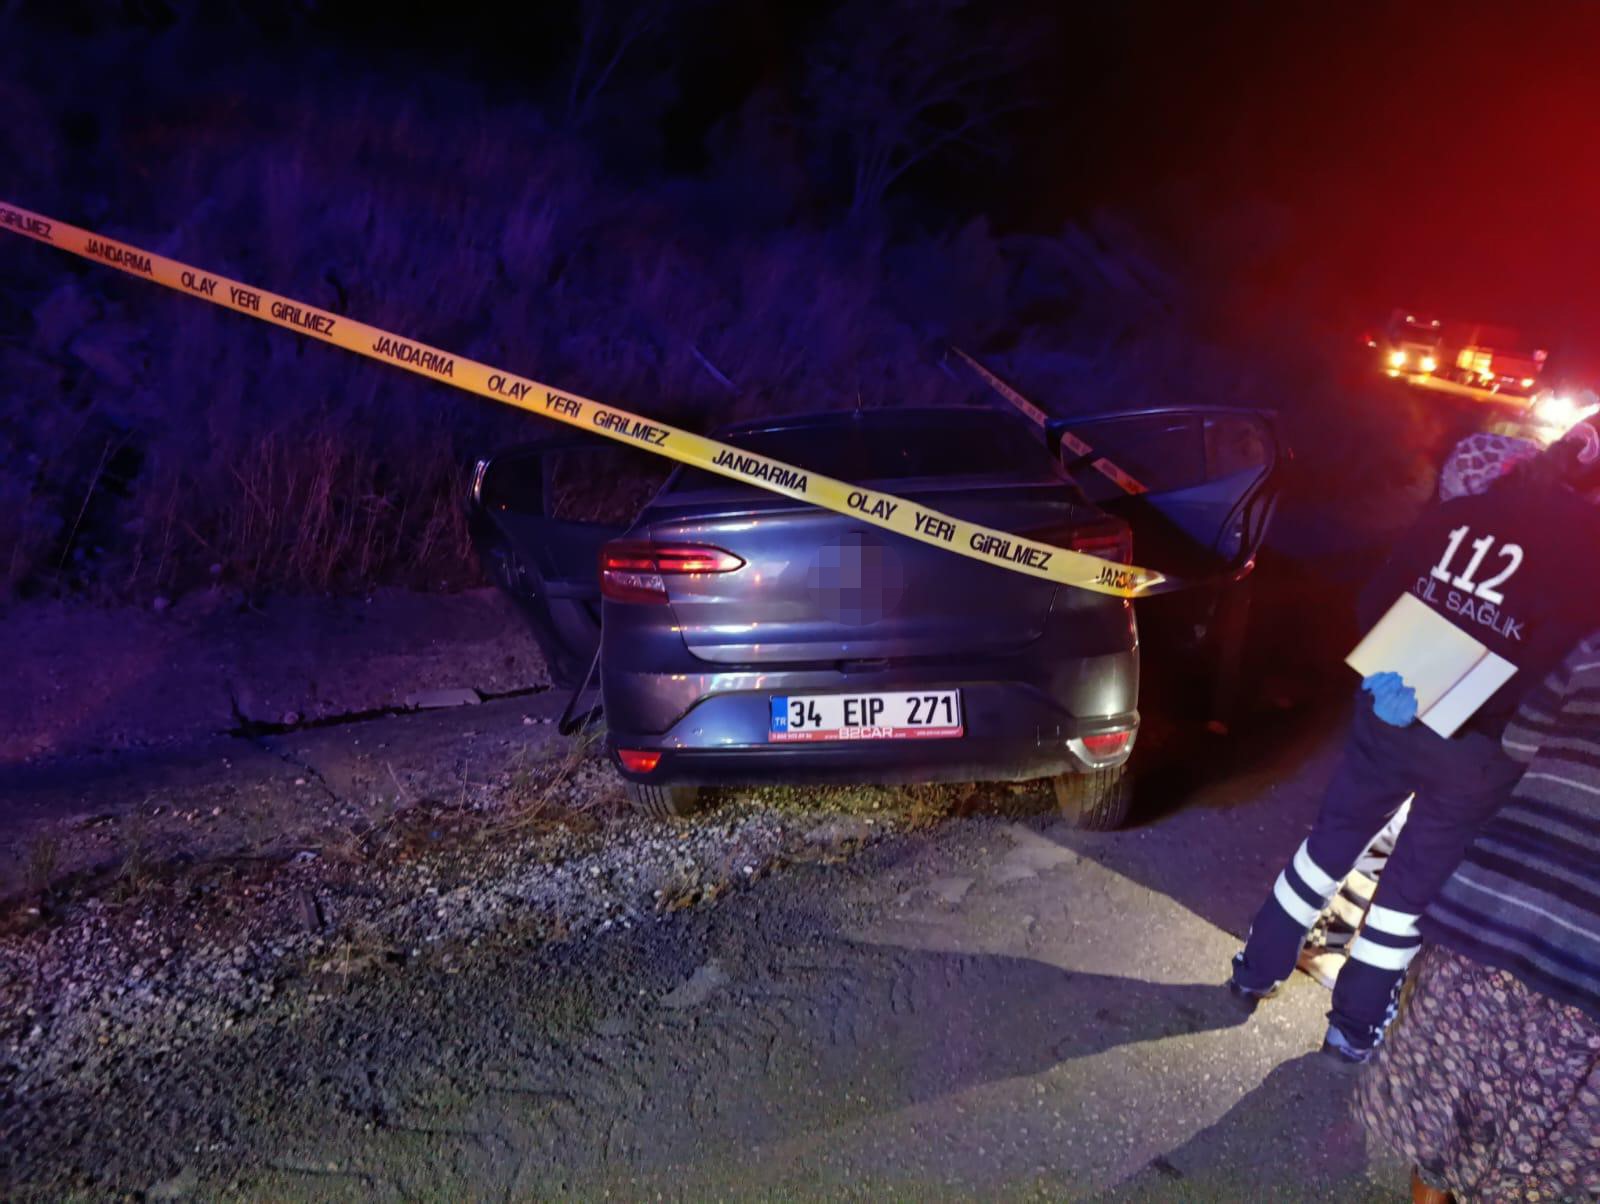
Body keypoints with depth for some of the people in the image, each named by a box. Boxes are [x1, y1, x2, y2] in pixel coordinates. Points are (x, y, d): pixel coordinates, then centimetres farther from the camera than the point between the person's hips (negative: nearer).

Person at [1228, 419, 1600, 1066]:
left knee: (1331, 838, 20)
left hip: (1390, 715, 3)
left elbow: (1375, 602, 1)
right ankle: (1353, 1027, 28)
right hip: (1477, 745, -3)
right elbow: (1548, 659, -22)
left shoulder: (1455, 514, 0)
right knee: (1413, 882, 13)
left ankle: (1258, 970, 33)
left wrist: (1387, 672, -4)